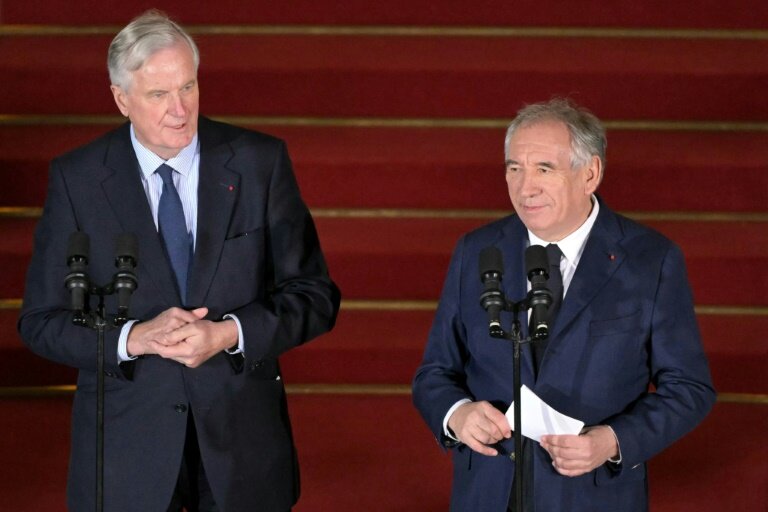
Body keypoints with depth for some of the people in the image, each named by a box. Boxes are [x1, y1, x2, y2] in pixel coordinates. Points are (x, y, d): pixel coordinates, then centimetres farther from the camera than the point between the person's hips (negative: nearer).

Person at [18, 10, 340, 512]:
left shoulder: (260, 162, -3)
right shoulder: (77, 179, -3)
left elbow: (314, 295, -1)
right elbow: (41, 319, -1)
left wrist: (229, 334, -17)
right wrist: (134, 338, -18)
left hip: (243, 438, 1)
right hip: (127, 448, 0)